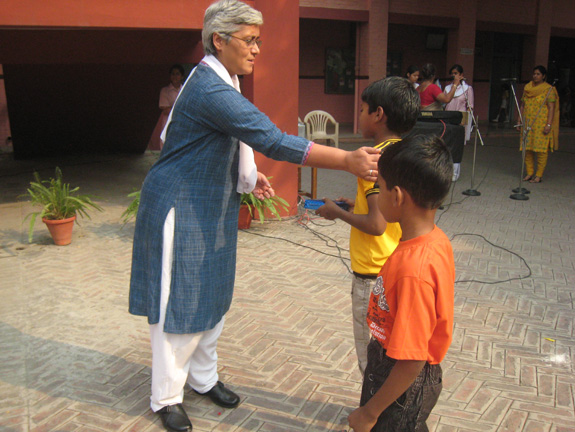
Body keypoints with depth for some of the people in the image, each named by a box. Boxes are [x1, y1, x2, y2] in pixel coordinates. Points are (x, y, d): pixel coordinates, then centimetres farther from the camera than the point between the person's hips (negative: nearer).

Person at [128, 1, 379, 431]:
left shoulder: (220, 82, 7)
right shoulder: (210, 90, -26)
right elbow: (273, 140, -34)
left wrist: (248, 174, 12)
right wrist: (348, 160, -35)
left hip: (212, 207, 10)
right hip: (181, 209, -10)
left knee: (213, 296, 18)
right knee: (180, 303, 2)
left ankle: (204, 377, 37)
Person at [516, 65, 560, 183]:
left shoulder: (549, 89, -4)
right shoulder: (527, 88, 13)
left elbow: (551, 108, -8)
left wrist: (549, 125, -15)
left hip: (541, 124, -5)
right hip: (528, 124, 5)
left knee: (541, 149, -4)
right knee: (527, 148, 5)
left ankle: (539, 175, 2)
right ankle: (529, 173, 15)